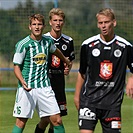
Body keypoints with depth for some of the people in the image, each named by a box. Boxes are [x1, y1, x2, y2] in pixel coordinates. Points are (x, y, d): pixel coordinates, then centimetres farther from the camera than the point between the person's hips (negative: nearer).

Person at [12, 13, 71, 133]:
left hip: (45, 86, 4)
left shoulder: (48, 41, 6)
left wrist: (65, 60, 48)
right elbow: (16, 67, -6)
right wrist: (22, 82, -24)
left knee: (57, 120, -1)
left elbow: (55, 50, 31)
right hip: (27, 88, -4)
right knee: (21, 122, -3)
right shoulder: (23, 44, -8)